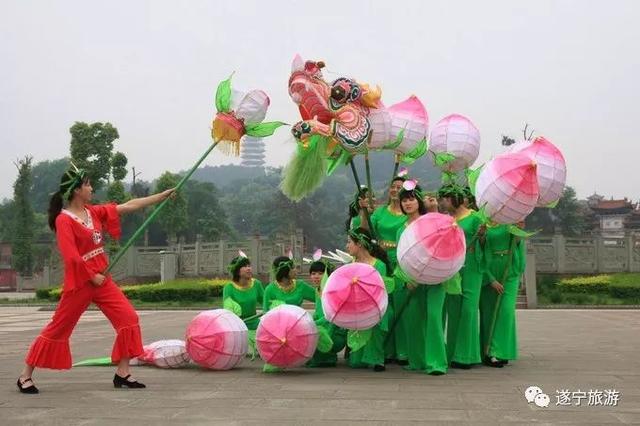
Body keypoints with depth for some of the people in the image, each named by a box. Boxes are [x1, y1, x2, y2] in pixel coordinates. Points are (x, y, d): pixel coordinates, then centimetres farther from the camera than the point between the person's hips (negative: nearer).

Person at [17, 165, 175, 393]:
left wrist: (164, 194, 6)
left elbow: (129, 206, 8)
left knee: (129, 317, -4)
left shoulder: (94, 212, 8)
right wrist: (92, 276, -15)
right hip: (80, 283, -7)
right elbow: (71, 256, -19)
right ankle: (25, 375, 18)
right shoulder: (64, 220, -13)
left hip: (102, 279, 7)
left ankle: (122, 373, 4)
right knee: (57, 328, 2)